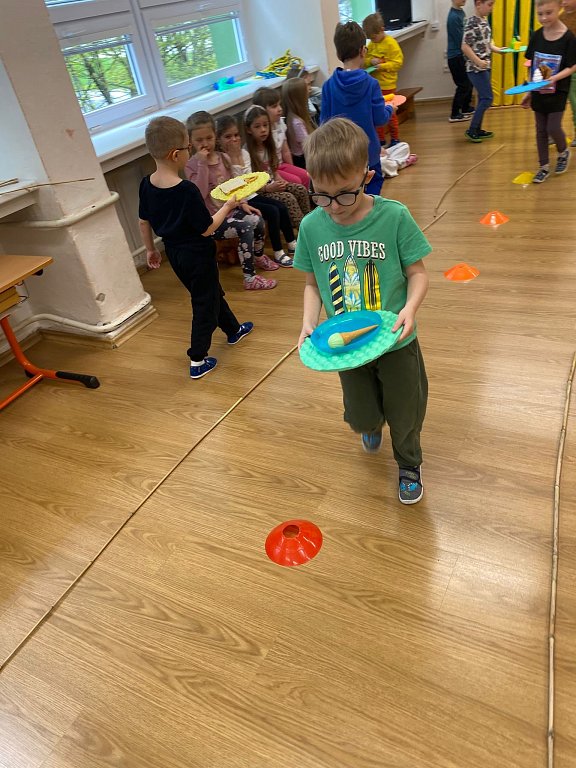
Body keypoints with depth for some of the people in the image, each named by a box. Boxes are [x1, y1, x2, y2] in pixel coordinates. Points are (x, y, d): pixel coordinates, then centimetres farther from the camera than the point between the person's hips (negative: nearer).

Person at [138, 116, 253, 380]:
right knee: (204, 304, 8)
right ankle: (197, 361, 12)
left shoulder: (147, 185, -6)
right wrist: (227, 206, -8)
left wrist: (151, 249, 19)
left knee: (211, 291, 26)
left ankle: (233, 330, 46)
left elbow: (143, 222, 5)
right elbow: (207, 229, -21)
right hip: (197, 254, -8)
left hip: (174, 253, 8)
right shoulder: (187, 190, -27)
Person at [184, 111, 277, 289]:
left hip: (230, 209, 6)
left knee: (258, 220, -18)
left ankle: (259, 257, 13)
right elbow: (200, 195, -25)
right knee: (246, 228, -26)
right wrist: (203, 164, -26)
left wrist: (243, 204, 1)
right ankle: (249, 278, -20)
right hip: (211, 220, -6)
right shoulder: (191, 166, -10)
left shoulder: (223, 158, 6)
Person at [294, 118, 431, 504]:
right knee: (362, 417, 20)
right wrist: (309, 323, -14)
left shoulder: (394, 216, -18)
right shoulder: (312, 227, -9)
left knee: (404, 415, 16)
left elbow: (417, 273, -9)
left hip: (395, 343, -2)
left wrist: (410, 307, -28)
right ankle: (374, 424, 60)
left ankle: (409, 465, 49)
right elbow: (313, 284, 2)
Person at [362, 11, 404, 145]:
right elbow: (364, 61, 10)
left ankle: (395, 138, 17)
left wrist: (382, 66, -23)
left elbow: (398, 62, -13)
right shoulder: (370, 45, 7)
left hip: (387, 85, -6)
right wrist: (370, 61, -12)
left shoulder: (391, 43, -10)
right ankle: (380, 139, 21)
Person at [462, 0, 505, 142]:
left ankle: (477, 129, 20)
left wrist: (499, 50, 7)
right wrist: (478, 62, -21)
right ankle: (471, 130, 1)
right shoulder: (472, 22, -15)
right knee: (487, 99, -8)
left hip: (484, 67, 9)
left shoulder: (484, 20, 10)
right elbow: (465, 47, -19)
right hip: (476, 68, -9)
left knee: (483, 98, 12)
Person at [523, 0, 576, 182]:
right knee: (541, 130, 8)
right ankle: (544, 167, 20)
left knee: (553, 128, -8)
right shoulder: (537, 36, -1)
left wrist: (555, 78, -29)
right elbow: (532, 66, 7)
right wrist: (528, 91, 9)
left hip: (557, 92, -4)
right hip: (538, 92, 4)